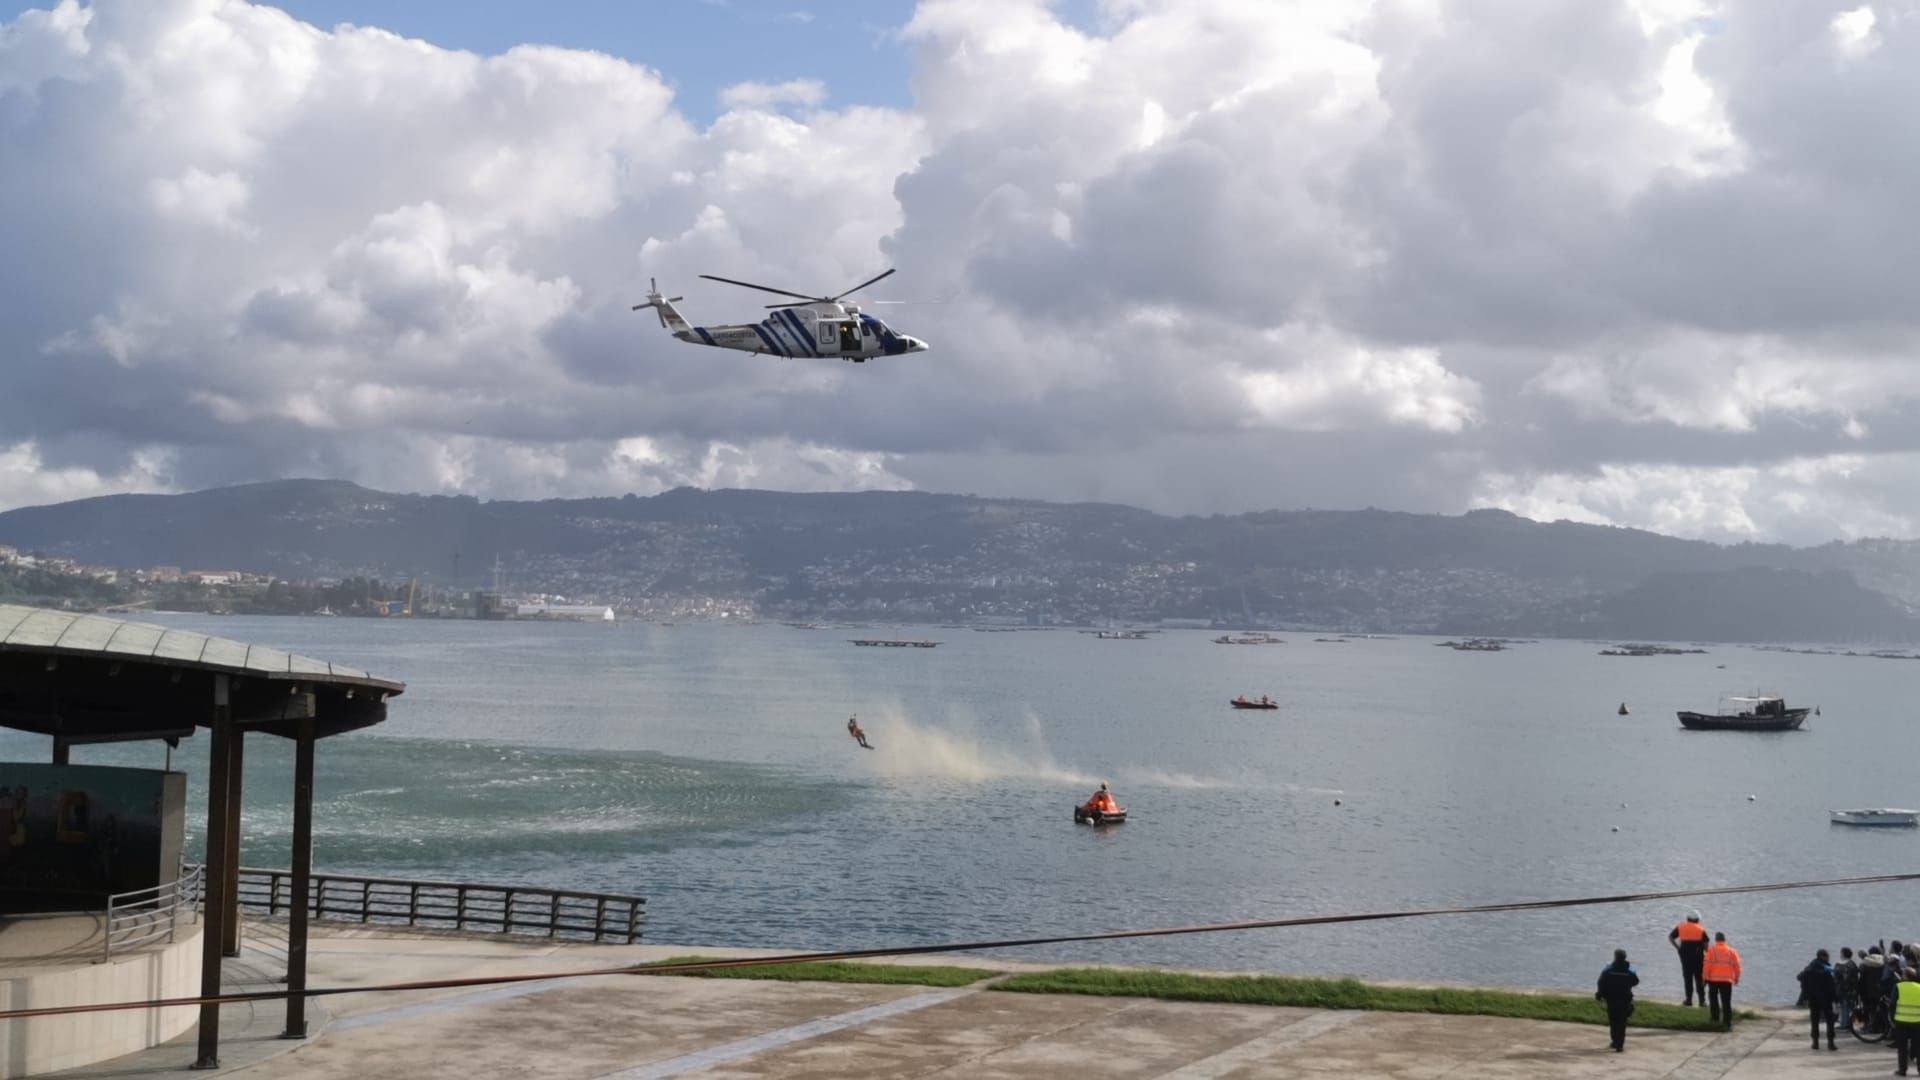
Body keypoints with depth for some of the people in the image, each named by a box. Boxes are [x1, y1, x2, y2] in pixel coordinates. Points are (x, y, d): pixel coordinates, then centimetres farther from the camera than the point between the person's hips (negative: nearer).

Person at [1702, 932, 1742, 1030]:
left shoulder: (1711, 949, -1)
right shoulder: (1731, 951, 6)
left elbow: (1706, 964, -7)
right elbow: (1737, 966, 4)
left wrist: (1705, 977, 1)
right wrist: (1736, 978, 15)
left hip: (1713, 979, -1)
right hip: (1727, 980, 1)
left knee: (1713, 998, 22)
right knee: (1726, 1002, -1)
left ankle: (1715, 1017, 25)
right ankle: (1727, 1023, -7)